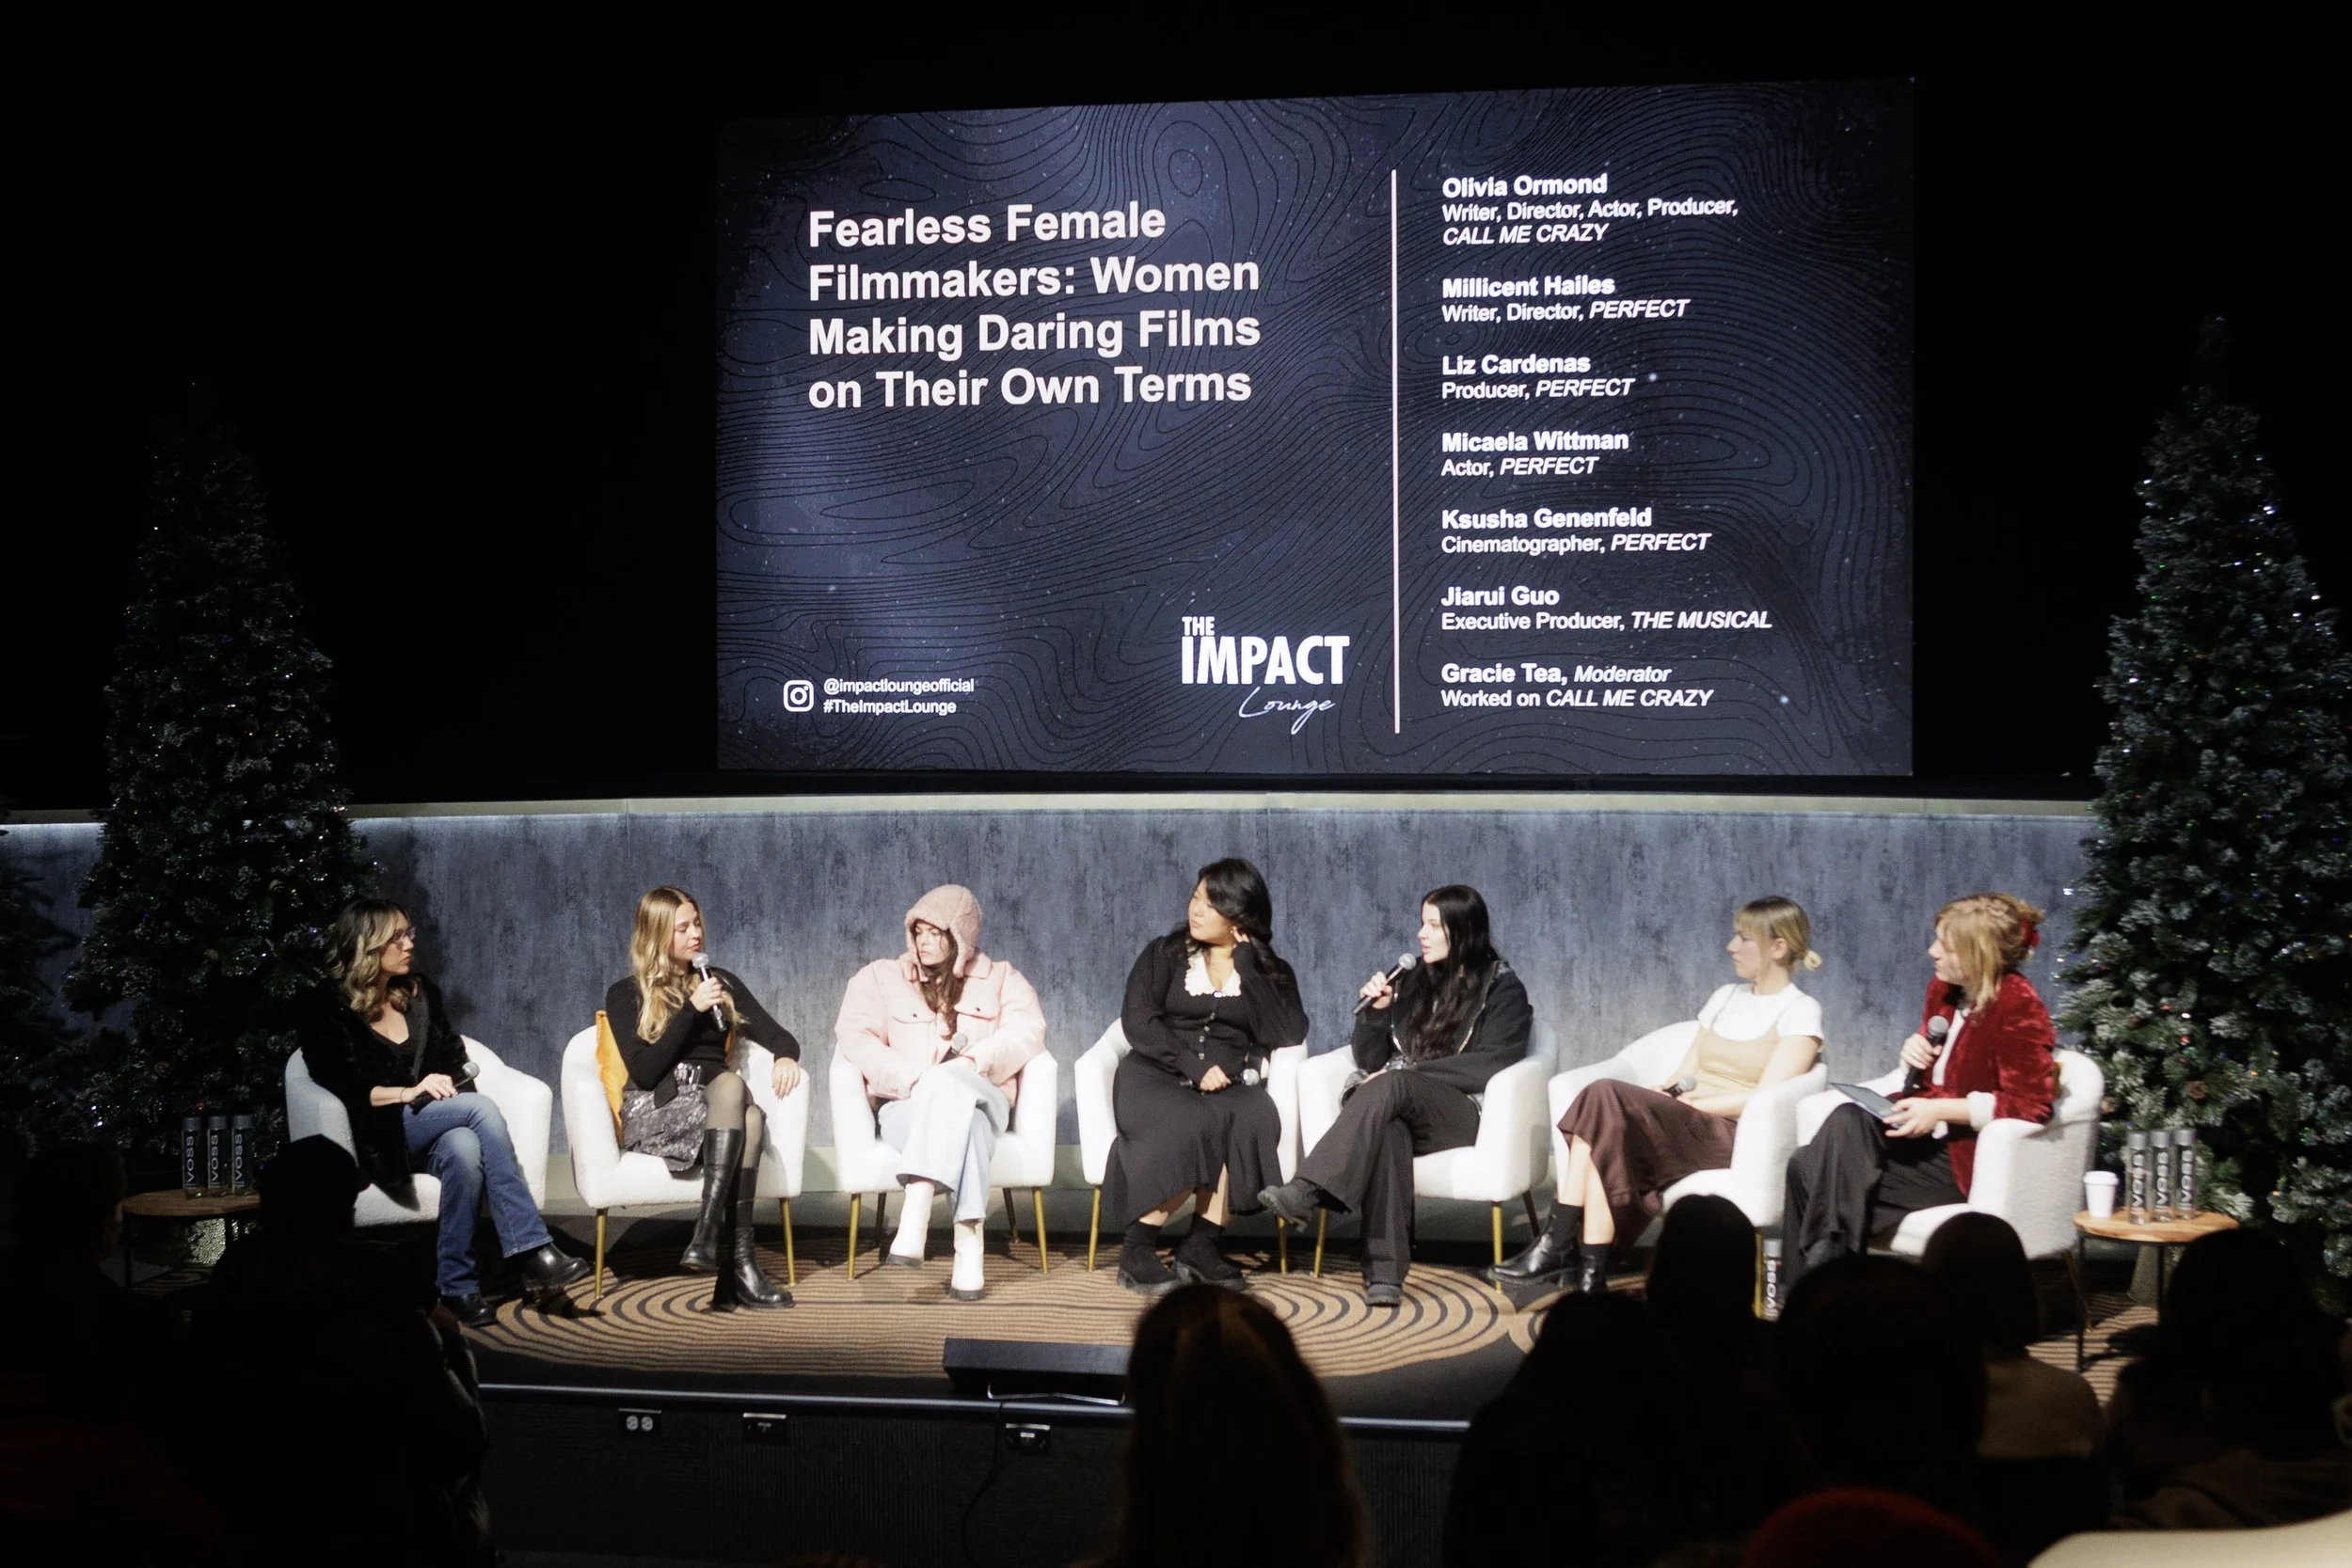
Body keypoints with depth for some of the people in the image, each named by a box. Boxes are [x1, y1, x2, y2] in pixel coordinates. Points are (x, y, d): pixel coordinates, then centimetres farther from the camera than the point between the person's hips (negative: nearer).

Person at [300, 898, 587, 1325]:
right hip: (379, 1137, -5)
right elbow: (341, 1087, -10)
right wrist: (409, 1093, -22)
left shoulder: (421, 993, 15)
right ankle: (532, 1250, -36)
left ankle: (457, 1284, -36)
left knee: (465, 1149, -36)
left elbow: (454, 1060, 19)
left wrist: (447, 1088, -3)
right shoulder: (328, 1011, 0)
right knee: (481, 1106, -32)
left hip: (438, 1126, 5)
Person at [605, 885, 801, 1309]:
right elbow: (644, 1071, -6)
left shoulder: (720, 983, 19)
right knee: (732, 1086, -36)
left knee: (751, 1117, -36)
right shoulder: (627, 995, 7)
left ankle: (709, 1233, -48)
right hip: (655, 1114, -3)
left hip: (715, 1109, 3)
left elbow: (776, 1034, 11)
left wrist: (786, 1056, -13)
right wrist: (691, 1010, -11)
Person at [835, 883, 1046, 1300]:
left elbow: (1027, 1030, -1)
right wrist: (913, 1079, -17)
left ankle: (915, 1218, -51)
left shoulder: (1000, 979, 18)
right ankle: (968, 1246, -51)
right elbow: (854, 1038, -1)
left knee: (948, 1085, -39)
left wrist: (974, 1061, -20)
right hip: (905, 1107, 0)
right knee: (965, 1122, -37)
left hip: (982, 1100, 0)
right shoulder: (880, 977, 16)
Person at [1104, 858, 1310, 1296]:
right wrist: (1193, 1066, -15)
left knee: (1253, 1121, -34)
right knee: (1188, 1127, -36)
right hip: (1158, 1077, -1)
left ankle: (1200, 1243, -25)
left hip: (1231, 1084, 2)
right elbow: (1138, 1023, -2)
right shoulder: (1164, 955, 12)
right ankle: (1137, 1249, -24)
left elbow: (1290, 1034, -4)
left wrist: (1247, 965, -3)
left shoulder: (1271, 972, 14)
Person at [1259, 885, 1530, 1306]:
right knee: (1387, 1129, -36)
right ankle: (1384, 1271, -48)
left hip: (1465, 1115, -3)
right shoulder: (1412, 982, 20)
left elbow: (1491, 1065, -8)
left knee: (1390, 1088, -36)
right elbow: (1371, 1062, 18)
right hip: (1400, 1109, 3)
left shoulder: (1503, 989, 7)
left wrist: (1407, 1073, -12)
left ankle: (1306, 1193, -49)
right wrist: (1376, 1011, 0)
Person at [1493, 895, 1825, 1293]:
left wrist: (1689, 1104, -13)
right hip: (1680, 1125, 6)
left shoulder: (1800, 1012, 0)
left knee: (1605, 1100, -29)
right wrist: (1660, 1096, -4)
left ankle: (1561, 1244, -27)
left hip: (1731, 1137, -6)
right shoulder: (1725, 997, 22)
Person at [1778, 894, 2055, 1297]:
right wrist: (1916, 1052, 2)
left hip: (1966, 1158, -8)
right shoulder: (1944, 990, 10)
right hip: (1925, 1137, 8)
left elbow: (2031, 1104, -19)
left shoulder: (2017, 1005, -14)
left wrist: (1939, 1111, -20)